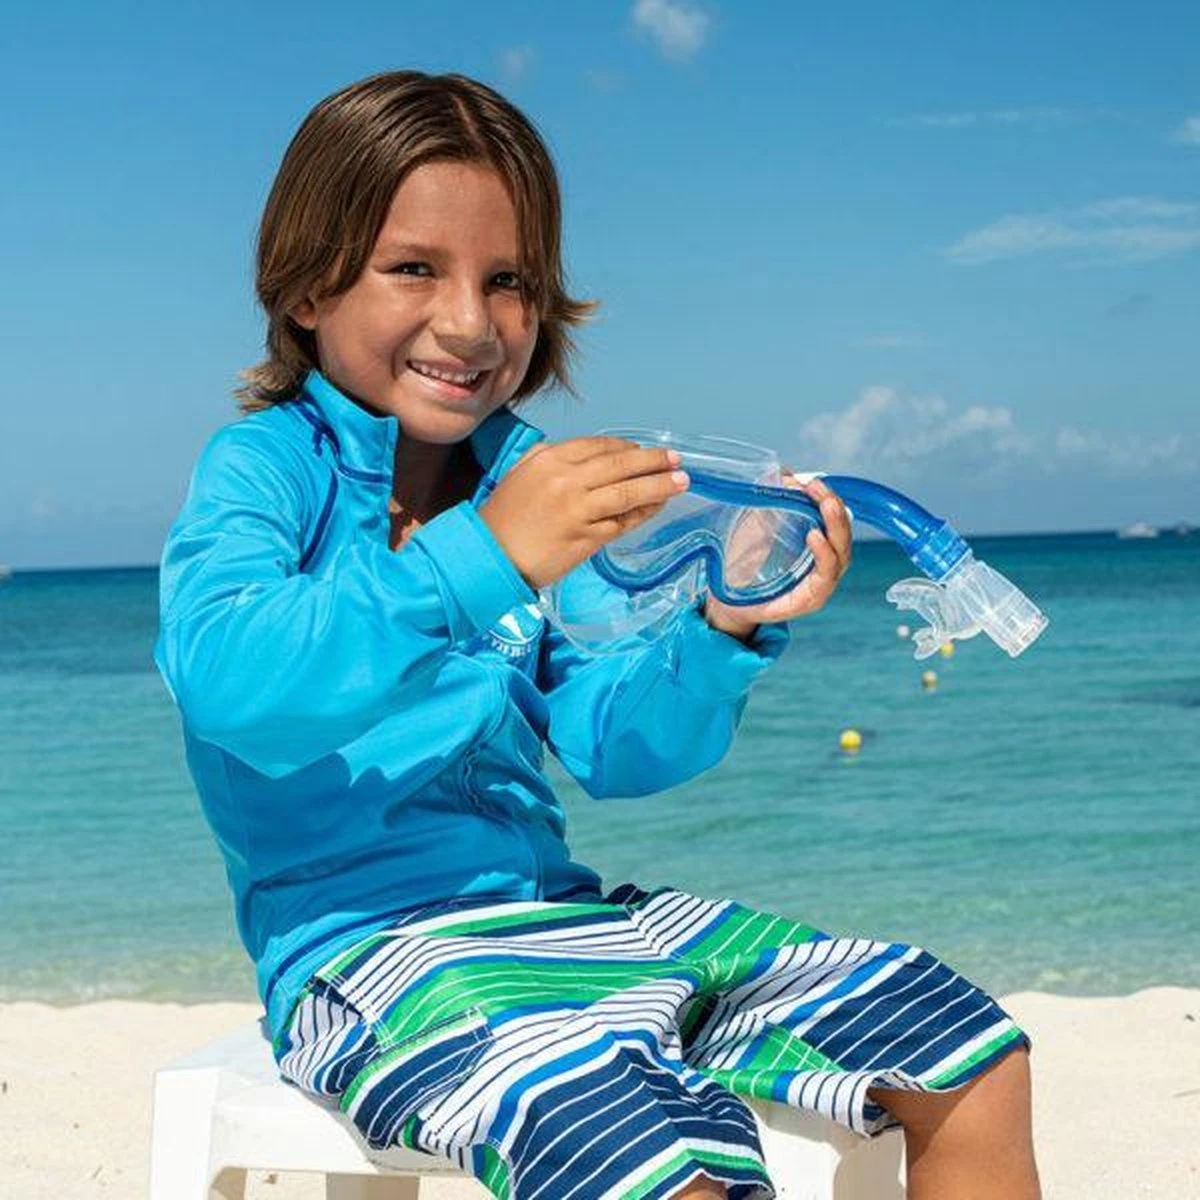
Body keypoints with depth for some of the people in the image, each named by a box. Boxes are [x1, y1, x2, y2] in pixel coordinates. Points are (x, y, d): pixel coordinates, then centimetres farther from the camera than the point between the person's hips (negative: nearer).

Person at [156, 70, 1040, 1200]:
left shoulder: (528, 479, 11)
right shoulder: (265, 466, -6)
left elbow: (616, 749, 9)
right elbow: (222, 683, -28)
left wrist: (727, 634, -10)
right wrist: (478, 560, -34)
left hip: (557, 912, 7)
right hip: (364, 936, -7)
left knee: (974, 1062, 6)